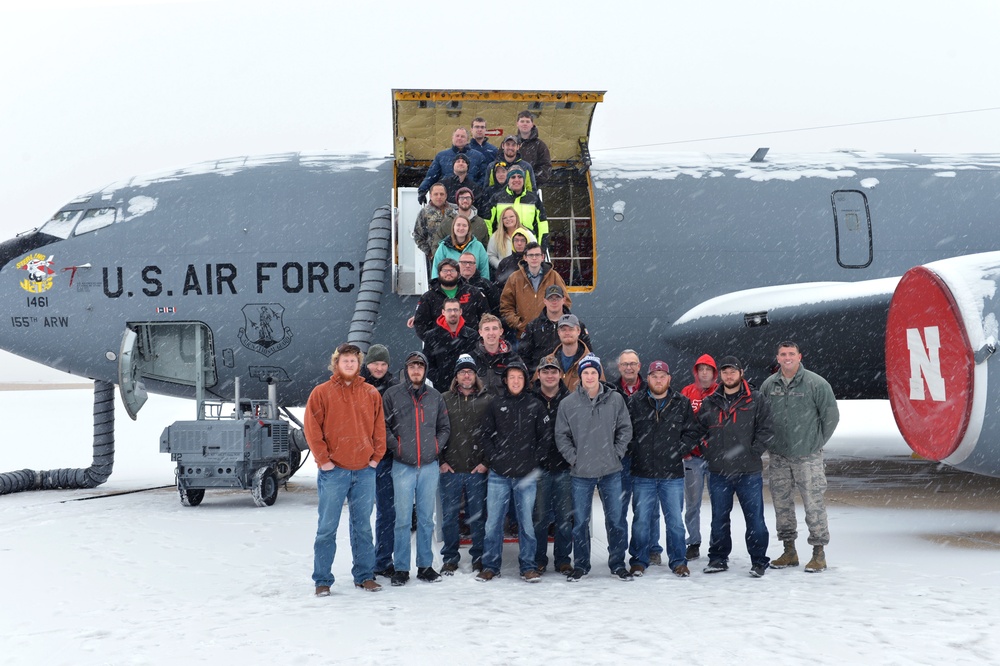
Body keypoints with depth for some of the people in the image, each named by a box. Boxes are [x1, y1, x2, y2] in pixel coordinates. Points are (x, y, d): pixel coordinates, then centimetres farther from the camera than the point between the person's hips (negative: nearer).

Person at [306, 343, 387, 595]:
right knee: (327, 528, 1)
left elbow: (379, 428, 11)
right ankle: (322, 580, 8)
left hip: (364, 471, 3)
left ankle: (365, 575, 19)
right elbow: (312, 428, -3)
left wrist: (376, 457, 2)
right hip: (333, 471, -3)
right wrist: (323, 459, -8)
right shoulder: (321, 392, 0)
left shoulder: (371, 393, 8)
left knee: (363, 526, 10)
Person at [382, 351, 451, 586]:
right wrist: (395, 445, -7)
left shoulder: (435, 396, 10)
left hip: (429, 465, 3)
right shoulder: (392, 395, 2)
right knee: (403, 519, -2)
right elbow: (383, 425, 3)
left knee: (427, 519, 8)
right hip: (402, 465, -3)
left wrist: (437, 446, 3)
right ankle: (400, 568, 5)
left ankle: (425, 566, 16)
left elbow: (444, 427, 17)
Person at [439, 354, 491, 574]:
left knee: (478, 515, 5)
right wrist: (441, 461, -2)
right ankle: (450, 558, 16)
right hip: (450, 469, 1)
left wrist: (486, 461, -4)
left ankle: (479, 557, 17)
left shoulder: (486, 401, 5)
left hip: (477, 469, -1)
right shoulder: (445, 400, 6)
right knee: (449, 515, 5)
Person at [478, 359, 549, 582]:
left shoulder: (535, 405, 5)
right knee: (493, 522, 2)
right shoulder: (495, 404, 6)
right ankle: (490, 565, 13)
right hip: (498, 474, 0)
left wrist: (534, 461, 0)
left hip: (526, 475, 0)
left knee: (527, 522, 4)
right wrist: (493, 459, -3)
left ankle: (528, 566, 14)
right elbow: (487, 434, 7)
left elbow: (545, 437, 7)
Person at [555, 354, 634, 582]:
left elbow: (625, 429, 5)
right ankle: (580, 565, 19)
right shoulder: (568, 403, -3)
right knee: (580, 521, 7)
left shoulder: (615, 400, -1)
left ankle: (618, 564, 18)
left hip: (611, 471, 0)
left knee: (616, 519, 6)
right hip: (581, 473, 0)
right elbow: (561, 435, 2)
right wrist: (573, 458, -5)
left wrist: (616, 453, -3)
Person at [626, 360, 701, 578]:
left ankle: (678, 561, 16)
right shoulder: (635, 402, 2)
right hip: (642, 473, 0)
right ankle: (639, 560, 18)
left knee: (675, 520, 5)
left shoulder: (682, 403, 5)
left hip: (673, 474, 0)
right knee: (641, 520, 6)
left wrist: (678, 451, -3)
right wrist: (635, 452, -4)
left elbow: (691, 433, 8)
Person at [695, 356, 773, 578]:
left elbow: (766, 430, -1)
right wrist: (710, 454, 4)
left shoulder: (756, 401, 1)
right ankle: (718, 558, 22)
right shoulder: (709, 404, 10)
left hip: (749, 472, -3)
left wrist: (754, 453, -8)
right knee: (719, 518, 11)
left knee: (755, 518, 0)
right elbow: (700, 431, 15)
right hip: (718, 472, 3)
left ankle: (759, 561, 10)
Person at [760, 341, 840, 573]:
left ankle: (819, 553, 7)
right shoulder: (769, 385, 5)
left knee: (814, 504, -3)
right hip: (778, 458, 4)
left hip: (807, 457, -4)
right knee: (781, 503, 9)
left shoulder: (816, 384, -6)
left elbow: (831, 416, -1)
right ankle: (789, 551, 21)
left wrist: (817, 443, 0)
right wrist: (768, 443, 11)